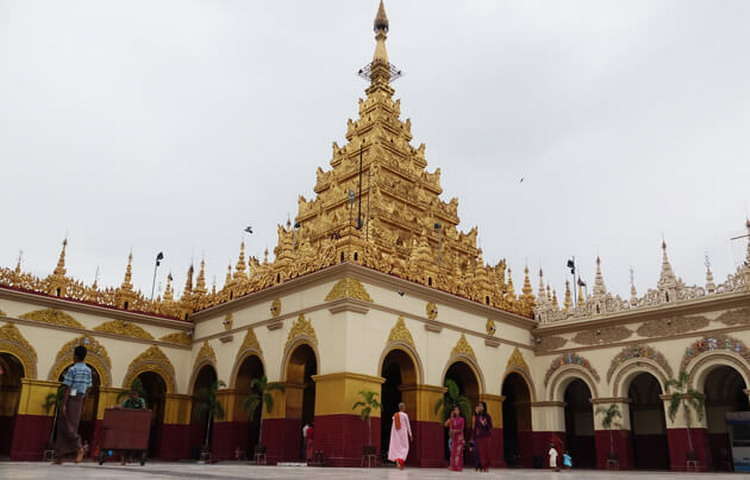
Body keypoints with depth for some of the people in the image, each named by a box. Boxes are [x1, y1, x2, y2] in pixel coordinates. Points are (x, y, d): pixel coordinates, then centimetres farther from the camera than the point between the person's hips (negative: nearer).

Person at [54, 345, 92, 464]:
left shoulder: (72, 369, -11)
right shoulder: (88, 370, 9)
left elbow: (67, 388, -14)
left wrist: (63, 404, -15)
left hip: (70, 399, -6)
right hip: (79, 400, 6)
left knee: (67, 426, -2)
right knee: (72, 426, 7)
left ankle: (79, 448, -17)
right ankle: (59, 456, 12)